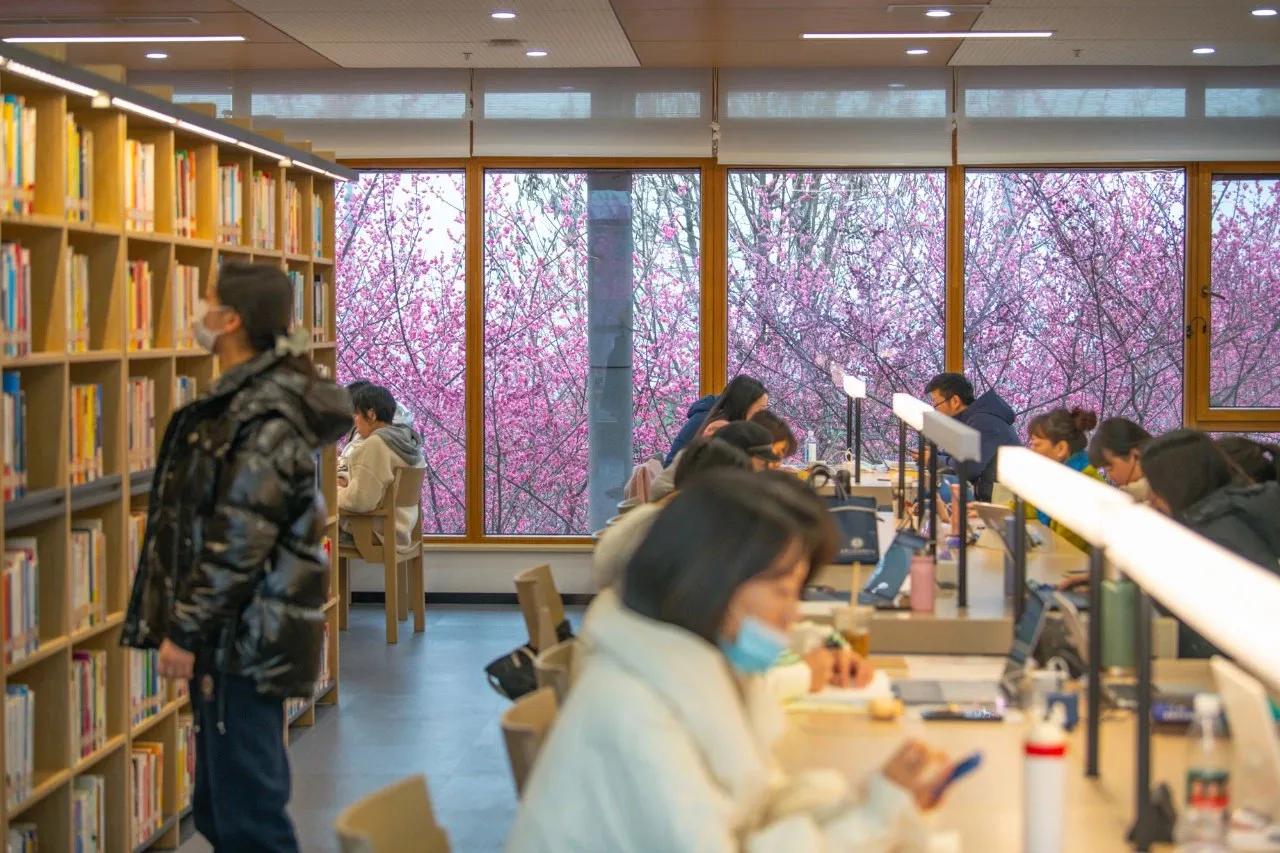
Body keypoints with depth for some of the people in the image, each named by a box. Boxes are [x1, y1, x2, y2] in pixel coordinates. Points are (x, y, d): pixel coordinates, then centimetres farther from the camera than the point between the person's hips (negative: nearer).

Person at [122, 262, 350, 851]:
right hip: (231, 633, 10)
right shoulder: (244, 397, 14)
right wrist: (189, 623, 21)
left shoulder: (263, 416, -18)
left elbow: (239, 540, -22)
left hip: (243, 638, -10)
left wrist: (186, 632, -17)